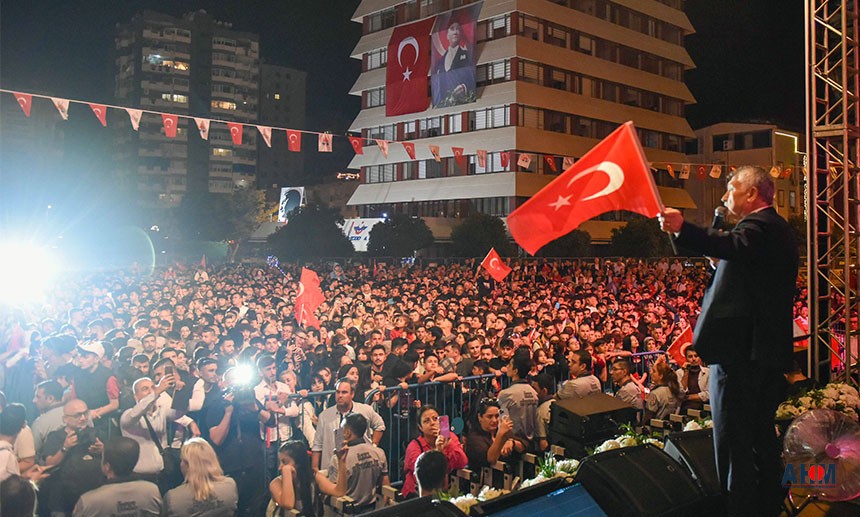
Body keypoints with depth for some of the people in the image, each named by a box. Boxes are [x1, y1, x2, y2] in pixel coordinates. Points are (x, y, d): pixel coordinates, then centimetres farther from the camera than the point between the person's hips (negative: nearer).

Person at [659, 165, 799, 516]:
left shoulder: (758, 225, -12)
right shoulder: (778, 229, 20)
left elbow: (736, 246, -36)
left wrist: (683, 229, -48)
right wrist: (722, 264, 12)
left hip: (738, 349, -11)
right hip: (769, 350, 11)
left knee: (733, 442, -4)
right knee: (761, 436, 21)